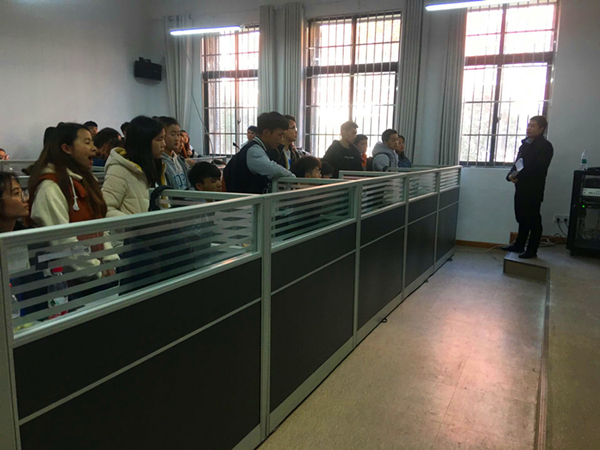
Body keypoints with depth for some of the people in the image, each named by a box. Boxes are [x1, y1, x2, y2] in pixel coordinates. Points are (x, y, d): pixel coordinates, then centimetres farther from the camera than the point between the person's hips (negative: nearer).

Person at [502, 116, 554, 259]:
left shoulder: (545, 146, -9)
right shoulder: (525, 143, 15)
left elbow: (538, 169, -19)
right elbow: (517, 162, 14)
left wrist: (519, 177, -23)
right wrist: (511, 175, -6)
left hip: (534, 189, -7)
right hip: (521, 187, 7)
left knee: (533, 220, 2)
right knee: (522, 218, 15)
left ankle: (532, 250, 10)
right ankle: (519, 245, 27)